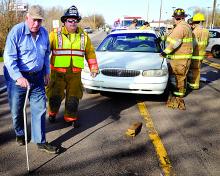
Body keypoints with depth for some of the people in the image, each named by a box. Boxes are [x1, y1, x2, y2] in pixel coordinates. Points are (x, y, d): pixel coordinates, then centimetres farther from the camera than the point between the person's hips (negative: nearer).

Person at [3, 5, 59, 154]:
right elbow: (9, 58, -18)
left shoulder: (44, 33, 4)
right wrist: (18, 77, -28)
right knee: (17, 110, 10)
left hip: (37, 77, 4)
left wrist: (47, 72, 14)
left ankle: (41, 141, 13)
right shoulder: (16, 32, -14)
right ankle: (20, 134, 38)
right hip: (17, 77, -4)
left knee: (40, 109, 3)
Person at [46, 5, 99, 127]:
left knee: (73, 97, 7)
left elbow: (90, 52, 12)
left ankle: (71, 117, 26)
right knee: (55, 96, 7)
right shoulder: (55, 34, -3)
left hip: (75, 73, 2)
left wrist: (93, 67, 8)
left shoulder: (83, 36, 7)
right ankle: (52, 113, 35)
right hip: (57, 72, -2)